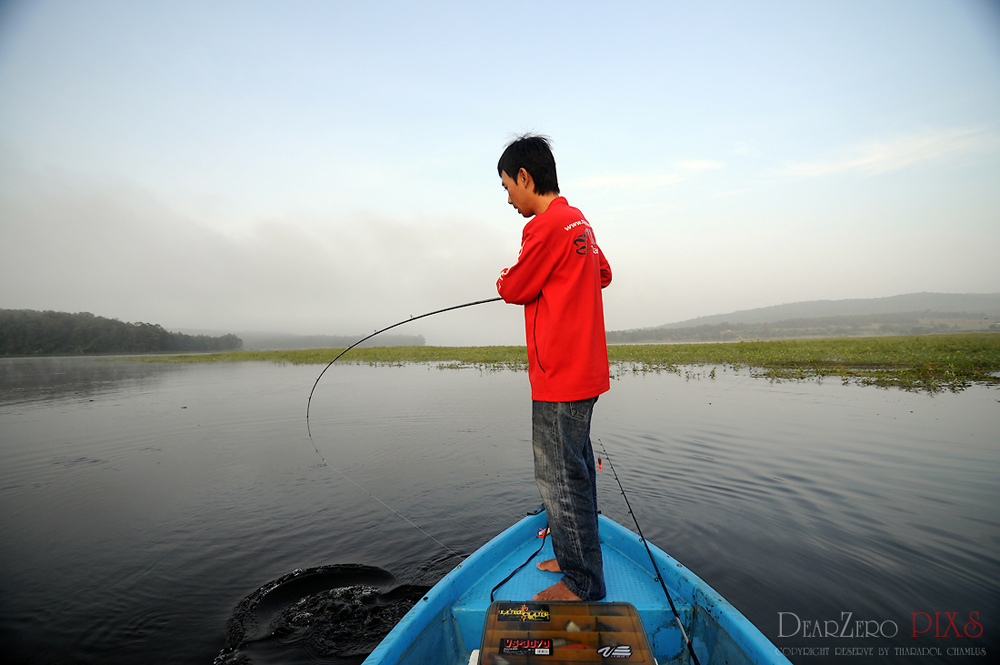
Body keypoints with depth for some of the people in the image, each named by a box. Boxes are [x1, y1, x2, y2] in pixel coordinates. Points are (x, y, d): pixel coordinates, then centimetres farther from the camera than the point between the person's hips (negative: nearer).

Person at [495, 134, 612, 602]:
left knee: (560, 478, 1)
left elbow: (515, 290, -9)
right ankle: (576, 557, 34)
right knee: (574, 470, 18)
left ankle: (581, 584, 15)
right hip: (585, 370, 10)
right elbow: (603, 274, 27)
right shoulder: (579, 221, 14)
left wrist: (505, 280, 12)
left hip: (559, 376, -10)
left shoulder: (545, 225, -15)